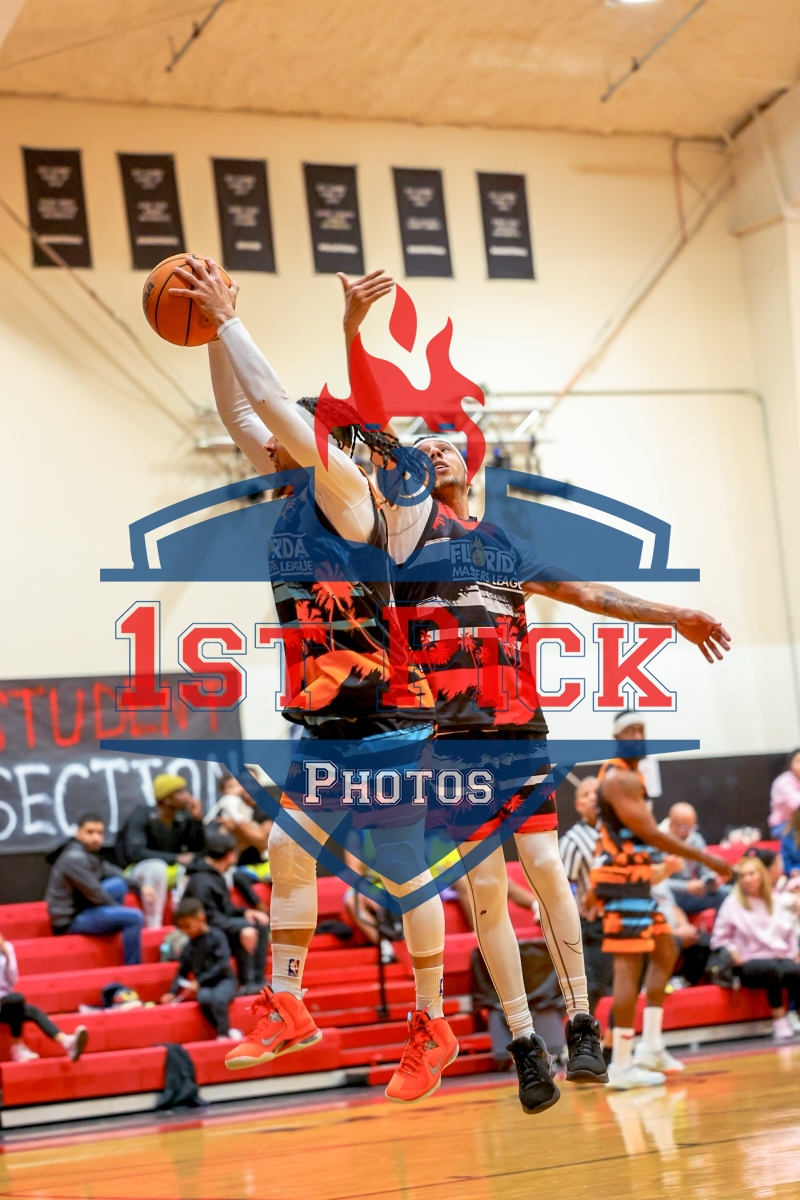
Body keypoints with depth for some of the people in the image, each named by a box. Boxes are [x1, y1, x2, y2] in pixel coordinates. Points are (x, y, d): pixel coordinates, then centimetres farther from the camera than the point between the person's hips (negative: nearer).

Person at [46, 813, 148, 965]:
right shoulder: (75, 858, -21)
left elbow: (110, 871, 21)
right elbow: (96, 895, -18)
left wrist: (139, 887, 12)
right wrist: (121, 911, -5)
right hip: (70, 921, -10)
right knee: (134, 917, -20)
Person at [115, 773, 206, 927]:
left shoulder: (183, 818, -1)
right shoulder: (142, 815, -16)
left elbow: (198, 850, -2)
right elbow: (134, 852, -27)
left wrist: (197, 819, -14)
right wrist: (176, 858, -30)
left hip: (171, 873, 5)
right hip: (138, 872, -5)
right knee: (157, 867, -38)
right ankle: (153, 927, -35)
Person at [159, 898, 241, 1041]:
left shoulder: (216, 936, -5)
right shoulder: (189, 947, 12)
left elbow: (222, 964, -14)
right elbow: (182, 972, 16)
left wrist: (199, 981, -18)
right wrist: (173, 992, 1)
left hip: (224, 981, -3)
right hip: (204, 987, 3)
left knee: (218, 998, -39)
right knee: (204, 997, -35)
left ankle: (223, 1034, -23)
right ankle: (228, 1031, -28)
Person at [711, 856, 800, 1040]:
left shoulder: (775, 902, 16)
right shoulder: (733, 903, 4)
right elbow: (719, 939, 4)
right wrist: (736, 957, -10)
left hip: (781, 958, 3)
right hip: (750, 962, -3)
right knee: (772, 969, -39)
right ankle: (779, 1022, -32)